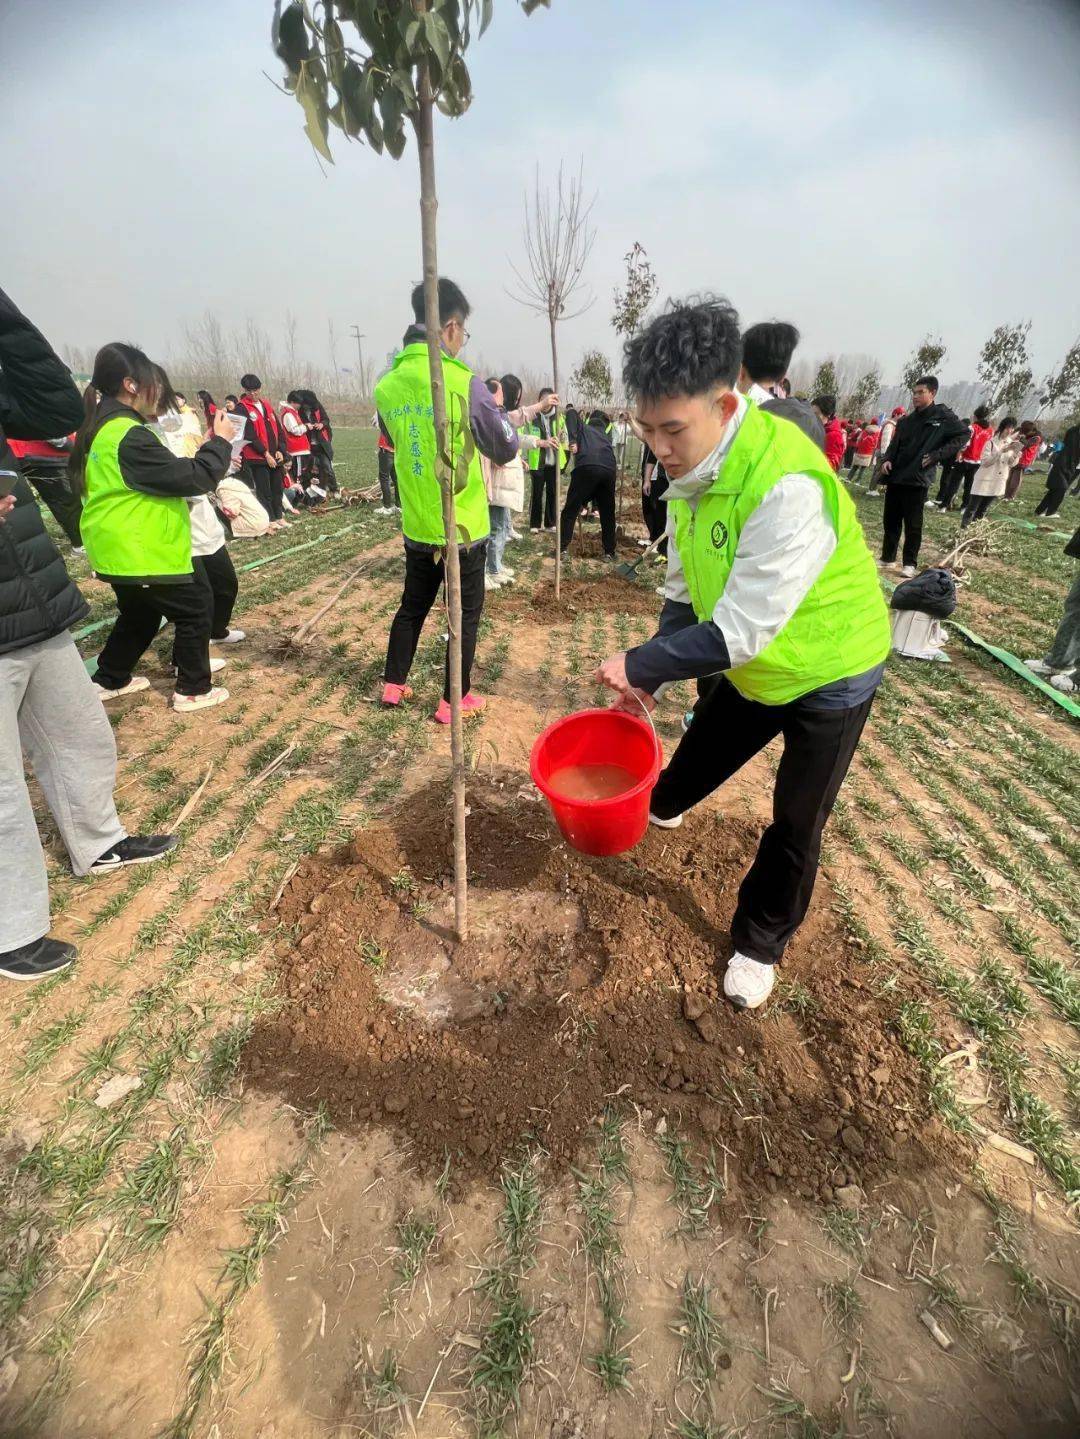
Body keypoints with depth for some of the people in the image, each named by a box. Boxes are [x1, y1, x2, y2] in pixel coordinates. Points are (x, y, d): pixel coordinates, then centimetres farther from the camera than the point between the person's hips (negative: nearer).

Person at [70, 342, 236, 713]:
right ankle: (193, 690, 10)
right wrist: (221, 442, -9)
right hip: (140, 552, -10)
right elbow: (191, 478, -21)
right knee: (193, 612, 3)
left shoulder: (103, 427, 11)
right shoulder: (129, 436, -21)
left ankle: (110, 680, 36)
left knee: (139, 614, 25)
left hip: (120, 549, 10)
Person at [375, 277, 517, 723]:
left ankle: (393, 684, 30)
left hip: (416, 526, 6)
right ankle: (454, 701, 16)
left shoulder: (386, 385, 3)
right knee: (465, 614, 8)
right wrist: (492, 408, 13)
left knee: (412, 605, 21)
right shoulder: (464, 383, -15)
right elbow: (507, 449, -6)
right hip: (462, 527, -5)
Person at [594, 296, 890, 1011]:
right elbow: (686, 596, 0)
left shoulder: (788, 485, -35)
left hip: (831, 674, -7)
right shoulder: (692, 470, -8)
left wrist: (639, 665, -24)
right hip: (753, 665, 7)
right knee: (696, 760, 24)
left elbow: (740, 632, -34)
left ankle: (760, 946, 29)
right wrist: (650, 677, -6)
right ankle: (658, 808, 58)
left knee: (796, 823, 5)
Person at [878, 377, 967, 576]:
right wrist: (887, 460, -3)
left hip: (917, 480, -5)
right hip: (895, 478, 5)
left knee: (913, 524, 0)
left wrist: (936, 455, -12)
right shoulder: (906, 420, 11)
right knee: (890, 520, 11)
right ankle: (887, 557, 23)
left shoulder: (943, 416, -2)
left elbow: (963, 434, -3)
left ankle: (910, 563, 8)